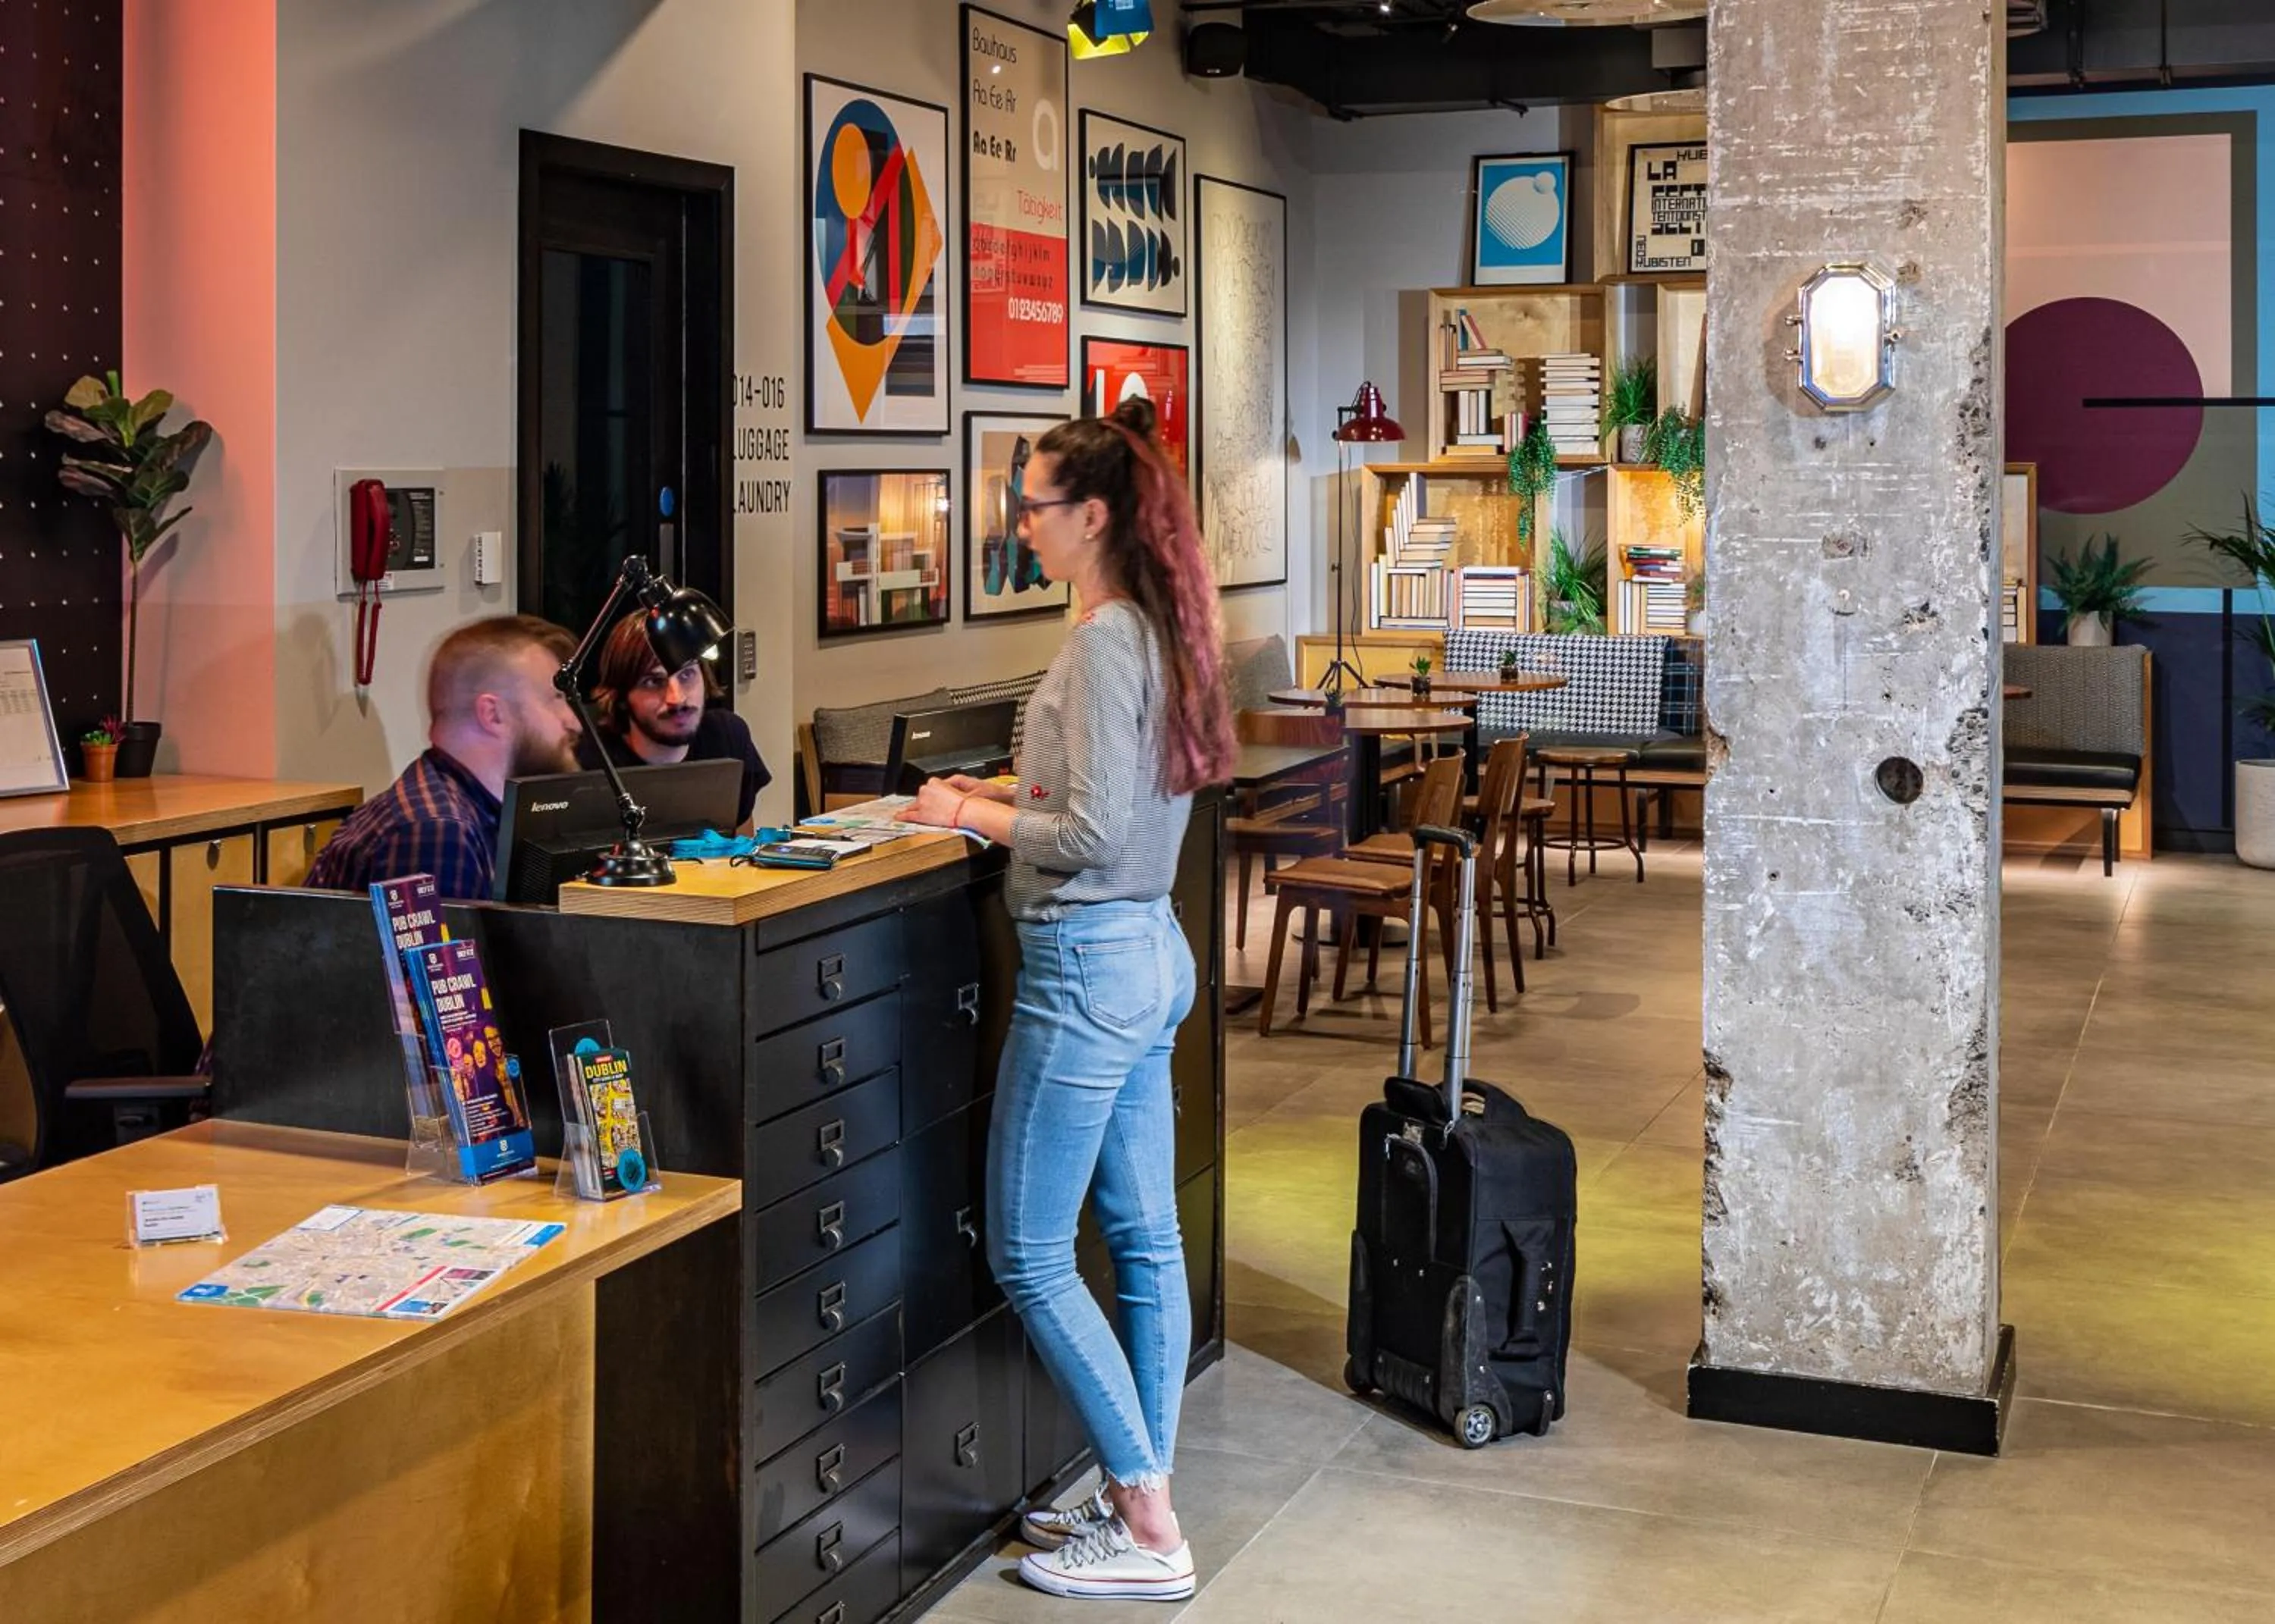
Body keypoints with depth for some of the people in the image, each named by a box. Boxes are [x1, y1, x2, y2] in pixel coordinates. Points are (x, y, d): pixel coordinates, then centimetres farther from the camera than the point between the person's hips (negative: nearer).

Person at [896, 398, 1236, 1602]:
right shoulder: (1159, 628, 10)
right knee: (1144, 1237, 14)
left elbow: (1093, 836, -22)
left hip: (1089, 964, -10)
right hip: (1149, 955, 10)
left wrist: (980, 817, -7)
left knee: (1027, 1254, -1)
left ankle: (1146, 1530, 5)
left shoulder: (1103, 640, -18)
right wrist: (1001, 796, 13)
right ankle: (1143, 1501, 24)